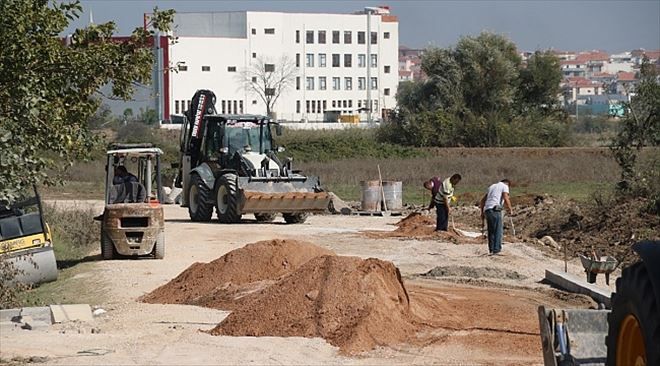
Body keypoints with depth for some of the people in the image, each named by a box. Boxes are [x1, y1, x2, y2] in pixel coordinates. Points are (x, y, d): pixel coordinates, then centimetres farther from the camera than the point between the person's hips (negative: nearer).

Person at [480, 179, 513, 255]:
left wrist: (482, 213, 31)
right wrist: (510, 209, 3)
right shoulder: (505, 186, 7)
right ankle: (496, 249, -14)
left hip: (487, 210, 7)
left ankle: (491, 249, 13)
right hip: (495, 209, -7)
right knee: (498, 230, -6)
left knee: (491, 231, 14)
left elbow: (482, 201, 27)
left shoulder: (492, 186, 27)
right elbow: (506, 199, -10)